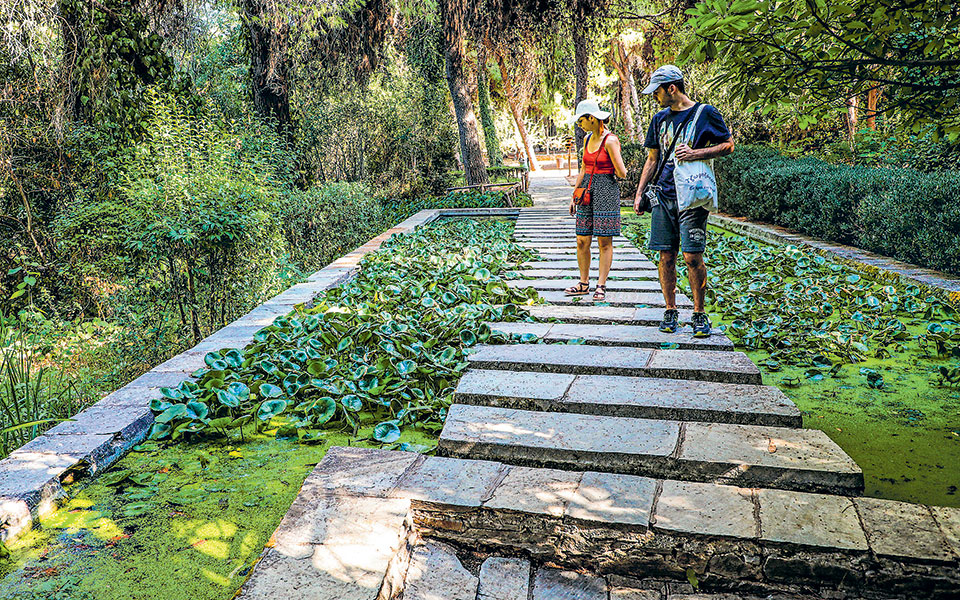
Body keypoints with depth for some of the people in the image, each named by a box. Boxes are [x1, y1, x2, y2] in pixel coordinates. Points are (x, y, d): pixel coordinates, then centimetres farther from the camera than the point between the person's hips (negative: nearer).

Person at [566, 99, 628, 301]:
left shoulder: (610, 141, -12)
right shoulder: (587, 139, 11)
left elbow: (622, 173, -13)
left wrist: (616, 171, 8)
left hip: (607, 190, -7)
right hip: (587, 189, 7)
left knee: (604, 242, -1)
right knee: (582, 241, 5)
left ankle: (601, 286, 6)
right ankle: (584, 284, 16)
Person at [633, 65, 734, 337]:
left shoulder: (705, 113, 1)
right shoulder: (660, 119, 16)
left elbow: (728, 145, 3)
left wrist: (696, 153, -11)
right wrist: (639, 193, 13)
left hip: (692, 197, -4)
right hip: (663, 195, 5)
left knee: (692, 257, -7)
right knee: (666, 257, 4)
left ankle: (699, 314, 6)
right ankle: (670, 311, 15)